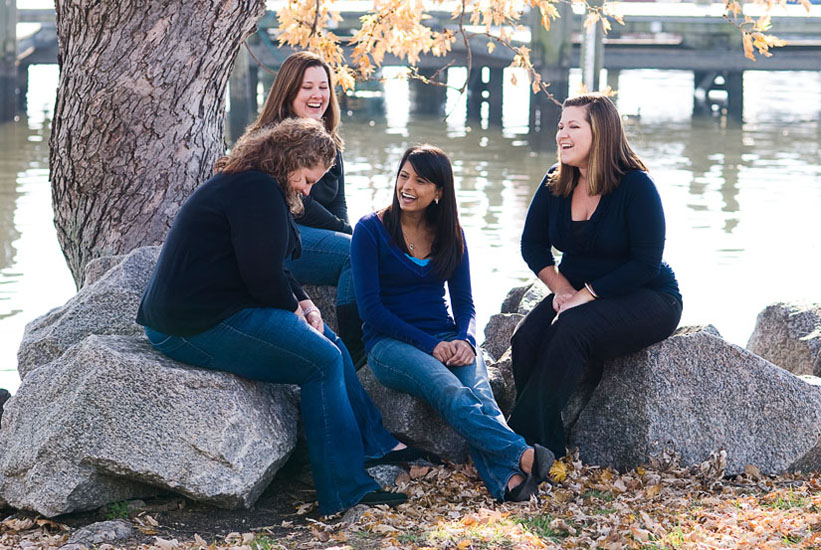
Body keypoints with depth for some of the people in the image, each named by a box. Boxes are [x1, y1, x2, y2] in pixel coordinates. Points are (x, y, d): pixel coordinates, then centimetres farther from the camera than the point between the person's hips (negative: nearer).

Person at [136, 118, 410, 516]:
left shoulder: (246, 185, 19)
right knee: (323, 361, -12)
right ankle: (345, 491, -10)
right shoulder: (259, 191, -17)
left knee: (325, 339, 16)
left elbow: (270, 268, 24)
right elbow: (263, 276, -21)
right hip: (201, 326, -12)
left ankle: (374, 445, 19)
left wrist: (303, 303, 9)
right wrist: (295, 308, -3)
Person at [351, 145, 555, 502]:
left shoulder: (450, 235, 13)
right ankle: (523, 455, -53)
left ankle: (507, 479, -54)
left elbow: (464, 302, 13)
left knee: (479, 391, -31)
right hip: (390, 343, -4)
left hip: (447, 340, 4)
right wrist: (428, 345, -16)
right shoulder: (371, 230, 0)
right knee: (449, 392, -35)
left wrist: (465, 340, -11)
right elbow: (370, 307, -6)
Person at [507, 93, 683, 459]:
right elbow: (533, 243, 11)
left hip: (645, 298, -6)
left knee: (570, 329, -33)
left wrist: (585, 295, -23)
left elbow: (645, 263, -18)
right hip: (578, 293, 6)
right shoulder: (556, 184, 3)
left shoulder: (635, 185, -15)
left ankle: (524, 440, -28)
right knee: (527, 338, -24)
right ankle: (547, 453, -22)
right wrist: (561, 288, -7)